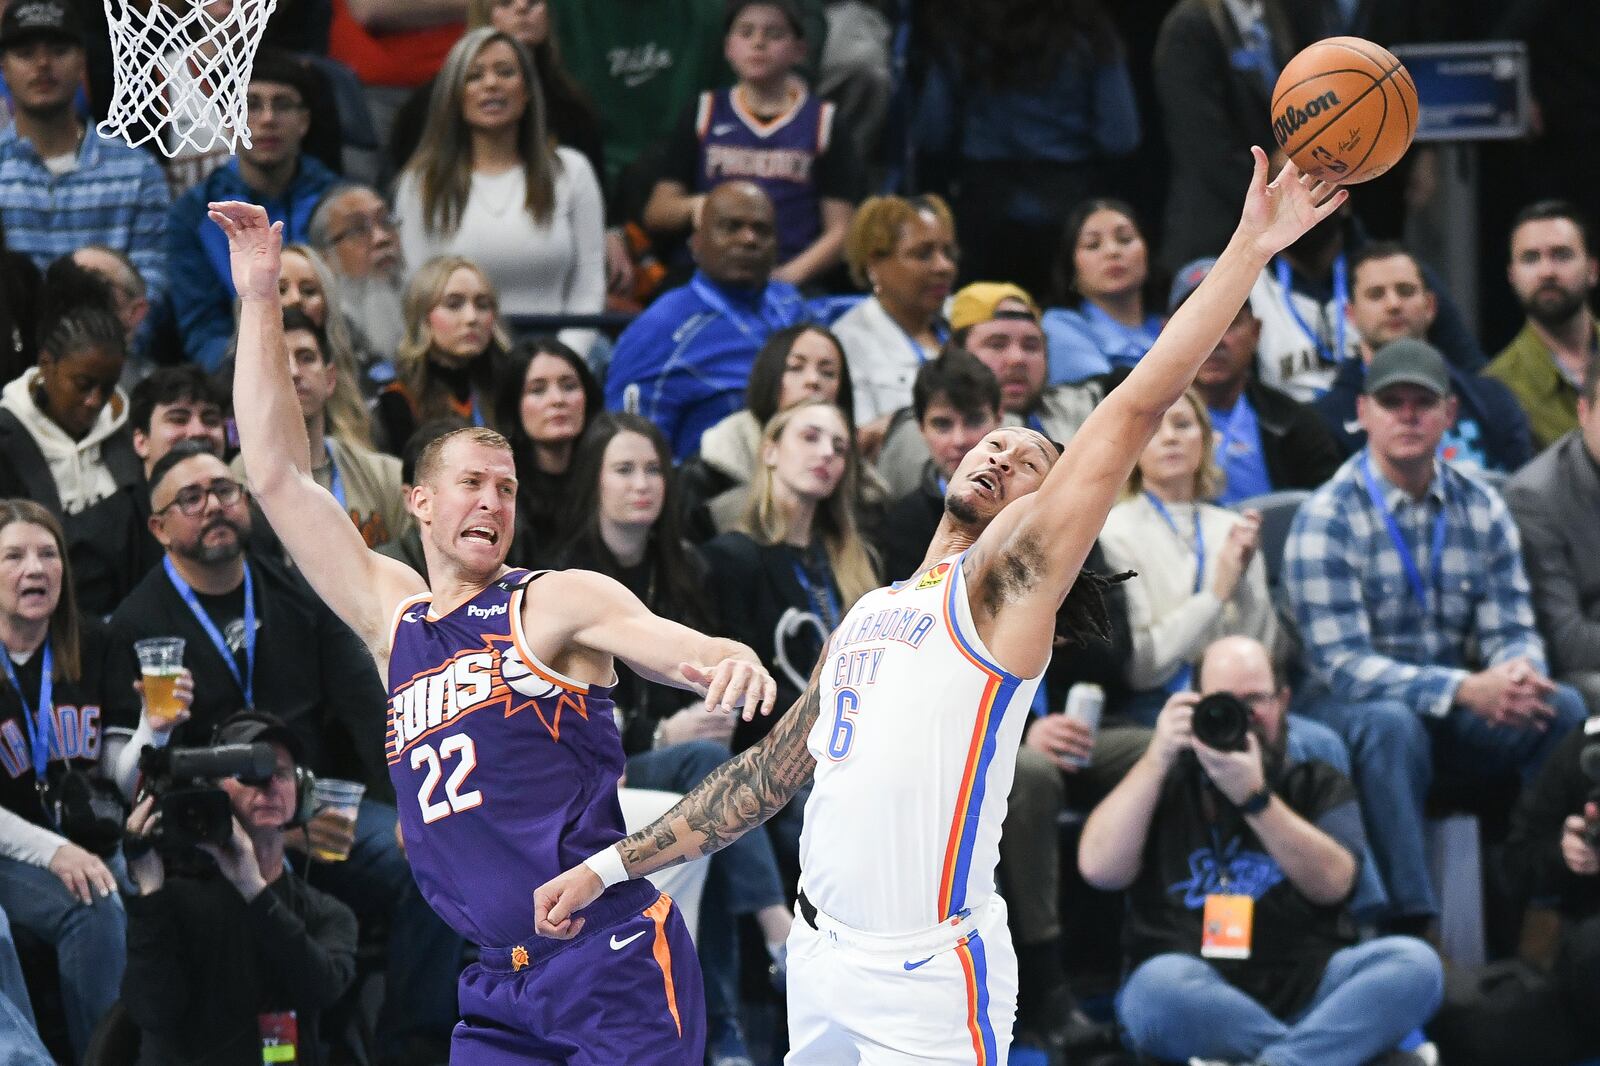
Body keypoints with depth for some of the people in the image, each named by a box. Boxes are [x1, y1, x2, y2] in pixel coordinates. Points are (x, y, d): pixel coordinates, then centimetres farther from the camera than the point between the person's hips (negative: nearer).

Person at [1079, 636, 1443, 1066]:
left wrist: (1253, 796, -14)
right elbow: (1100, 869, 1)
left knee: (1415, 963, -26)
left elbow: (1332, 883, -2)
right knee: (1161, 986, -37)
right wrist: (1157, 759, -3)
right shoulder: (1164, 783, 18)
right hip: (1198, 994, -2)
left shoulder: (1319, 784, 17)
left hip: (1308, 987, 2)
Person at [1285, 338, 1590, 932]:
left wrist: (1519, 672, -25)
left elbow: (1511, 631, 2)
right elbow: (1341, 664, -18)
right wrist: (1463, 689, -32)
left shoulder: (1480, 509, 4)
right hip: (1348, 706, -5)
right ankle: (1410, 922, -39)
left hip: (1457, 706, 5)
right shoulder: (1327, 519, -12)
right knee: (1391, 723, -39)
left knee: (1564, 710, -22)